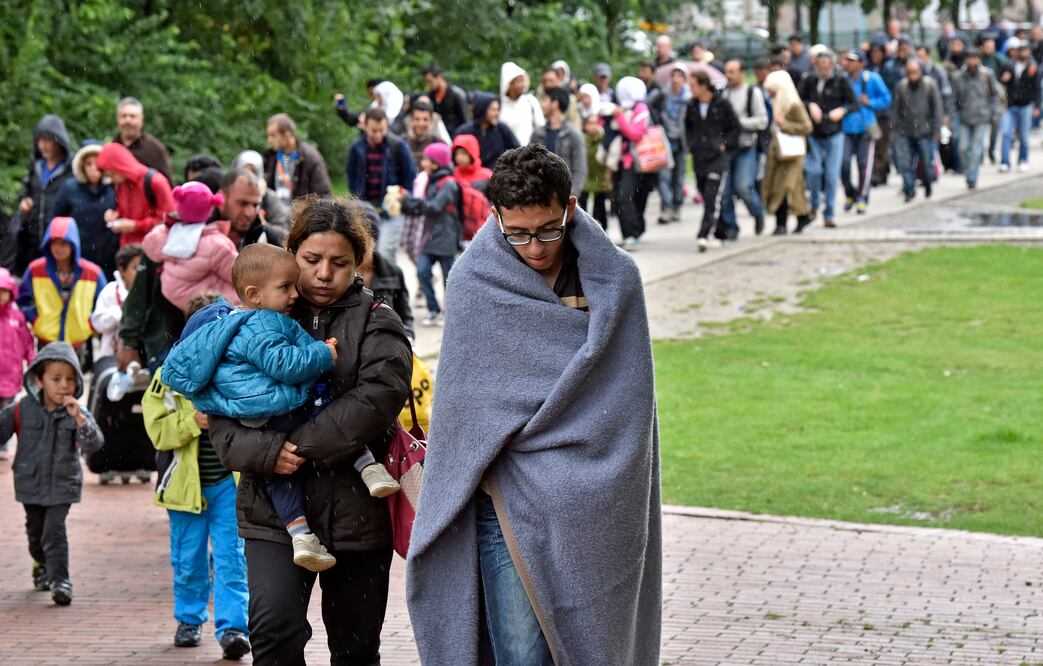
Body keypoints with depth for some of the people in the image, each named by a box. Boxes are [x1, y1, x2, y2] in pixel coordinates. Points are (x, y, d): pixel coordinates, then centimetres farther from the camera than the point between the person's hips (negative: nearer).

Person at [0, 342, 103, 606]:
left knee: (55, 531, -14)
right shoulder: (22, 409, -9)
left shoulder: (78, 413, -12)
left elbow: (93, 445, -24)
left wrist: (78, 418, -36)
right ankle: (41, 564, 47)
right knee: (35, 530, 21)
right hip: (30, 482, 3)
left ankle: (60, 580, -10)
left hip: (62, 484, -3)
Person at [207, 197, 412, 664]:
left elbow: (381, 394, -15)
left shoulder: (376, 323, 3)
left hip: (356, 509, 0)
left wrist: (304, 446, -20)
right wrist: (267, 451, -18)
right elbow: (220, 413, 2)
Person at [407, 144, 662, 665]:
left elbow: (628, 402, 6)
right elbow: (471, 401, 3)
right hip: (510, 501, -1)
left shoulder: (615, 279, 4)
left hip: (594, 505, 1)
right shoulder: (475, 282, 0)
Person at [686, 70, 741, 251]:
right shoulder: (692, 106, 6)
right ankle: (722, 231, 26)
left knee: (712, 198, -14)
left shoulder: (722, 104, -6)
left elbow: (736, 128, 2)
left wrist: (725, 145, -6)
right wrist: (691, 144, 11)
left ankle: (704, 236, -22)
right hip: (699, 158, 5)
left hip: (718, 157, -5)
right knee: (706, 197, 10)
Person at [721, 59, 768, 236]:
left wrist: (738, 121, -12)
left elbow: (762, 122, -5)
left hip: (746, 148, -4)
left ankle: (758, 213, 14)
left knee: (743, 187, -14)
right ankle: (729, 227, 10)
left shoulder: (753, 93, -2)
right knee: (724, 190, -1)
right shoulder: (724, 93, 10)